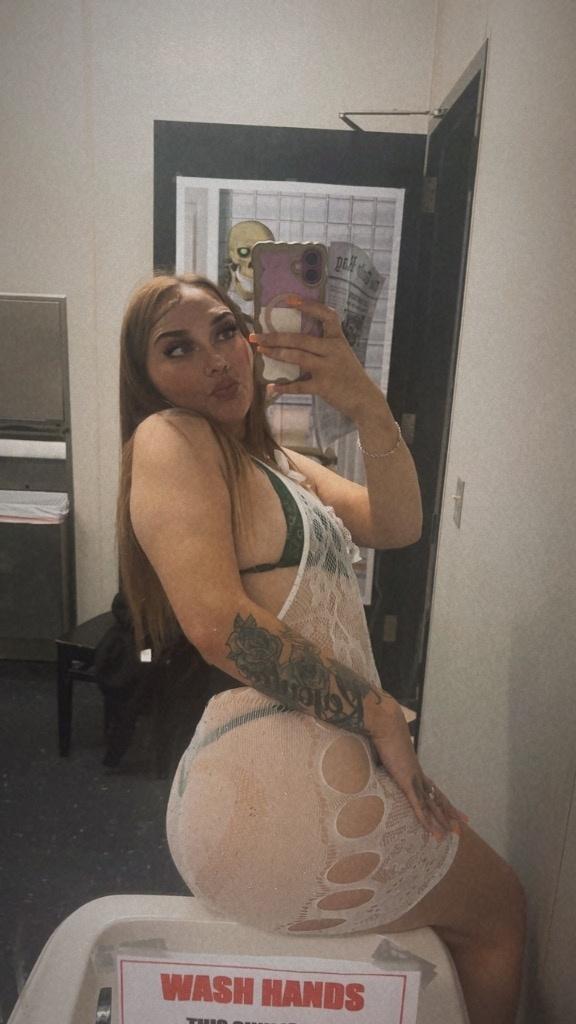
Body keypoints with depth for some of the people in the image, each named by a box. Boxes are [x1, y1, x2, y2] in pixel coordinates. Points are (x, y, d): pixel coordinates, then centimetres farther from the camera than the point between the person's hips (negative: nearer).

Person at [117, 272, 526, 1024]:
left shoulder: (274, 460, 18)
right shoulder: (167, 438, -8)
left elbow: (395, 527, 5)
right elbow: (218, 621, -21)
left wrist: (366, 405, -11)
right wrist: (381, 716, -15)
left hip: (320, 761, 8)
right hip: (276, 783, -8)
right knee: (499, 912, 15)